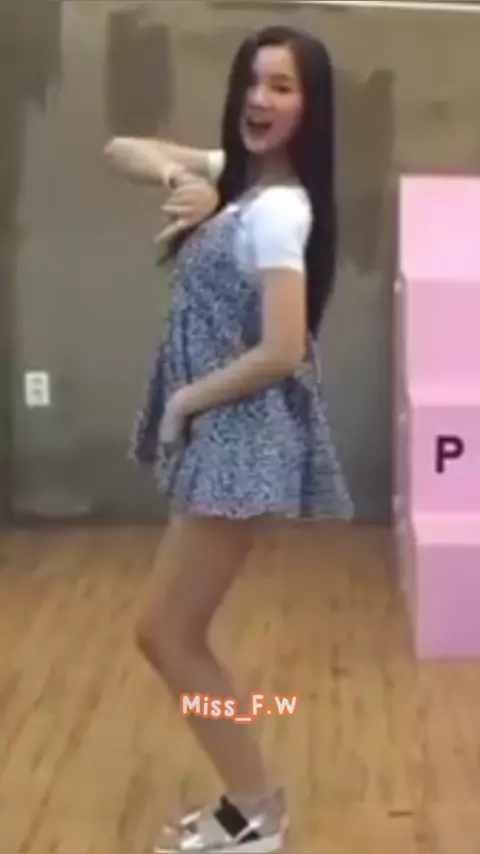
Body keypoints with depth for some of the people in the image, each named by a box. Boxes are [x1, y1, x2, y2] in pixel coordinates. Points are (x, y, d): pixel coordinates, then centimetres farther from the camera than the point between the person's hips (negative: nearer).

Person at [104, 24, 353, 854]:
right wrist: (181, 176, -5)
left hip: (247, 439, -10)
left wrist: (183, 400, -11)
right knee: (176, 632, 15)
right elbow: (121, 151, 16)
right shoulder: (235, 175, 9)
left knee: (165, 633, -1)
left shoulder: (277, 210, -18)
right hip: (215, 432, 10)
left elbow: (282, 352, -25)